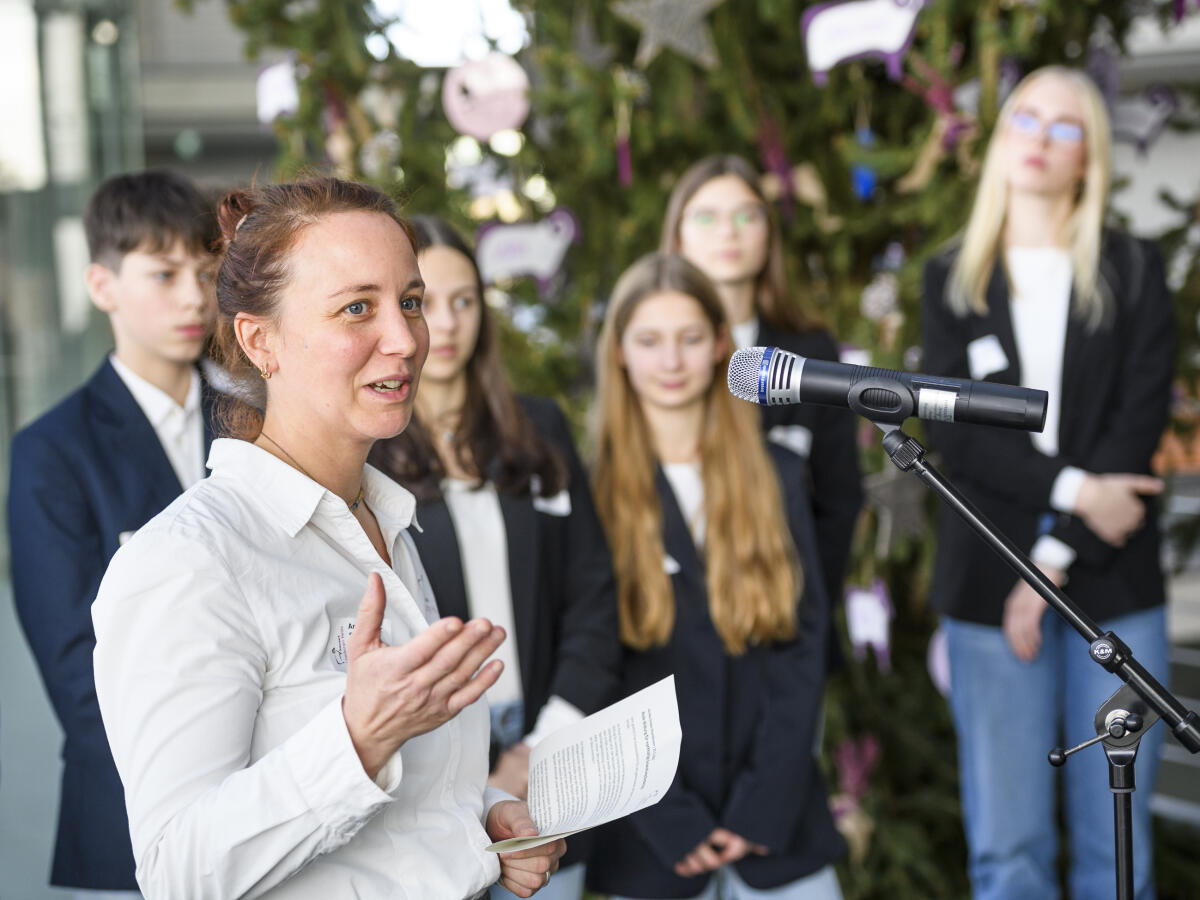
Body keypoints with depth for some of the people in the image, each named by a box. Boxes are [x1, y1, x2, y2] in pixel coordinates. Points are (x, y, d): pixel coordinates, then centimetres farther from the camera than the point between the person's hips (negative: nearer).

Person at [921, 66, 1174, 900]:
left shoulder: (1134, 271, 7)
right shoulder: (951, 280, 10)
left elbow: (1140, 421, -4)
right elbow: (954, 433, 0)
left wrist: (1057, 558, -11)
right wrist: (1073, 489, -12)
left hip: (1112, 584, 0)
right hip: (988, 583, 1)